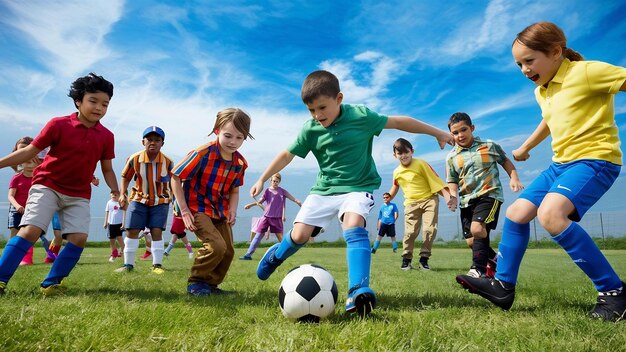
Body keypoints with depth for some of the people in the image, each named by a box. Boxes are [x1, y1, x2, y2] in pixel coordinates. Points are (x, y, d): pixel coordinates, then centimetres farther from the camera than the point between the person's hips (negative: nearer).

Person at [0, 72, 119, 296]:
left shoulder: (106, 136, -1)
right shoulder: (58, 125, -9)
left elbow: (107, 169, 7)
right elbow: (30, 151, -2)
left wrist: (116, 192, -5)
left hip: (79, 195, 3)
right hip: (47, 185, -3)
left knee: (79, 237, -9)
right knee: (30, 230, -15)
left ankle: (51, 284, 6)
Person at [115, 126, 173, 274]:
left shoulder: (167, 162, -14)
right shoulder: (134, 159, -13)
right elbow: (125, 178, 3)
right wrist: (123, 194, -10)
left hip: (160, 201, -1)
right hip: (139, 199, 1)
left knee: (156, 231, -7)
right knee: (131, 231, 0)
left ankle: (157, 265, 6)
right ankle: (128, 264, 14)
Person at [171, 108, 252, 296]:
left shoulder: (240, 163, -3)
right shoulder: (202, 154, -21)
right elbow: (176, 178, -14)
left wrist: (232, 209, -7)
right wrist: (184, 210, -17)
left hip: (220, 211, 7)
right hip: (197, 209, -6)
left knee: (228, 251, 3)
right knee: (217, 246, -21)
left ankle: (210, 283, 25)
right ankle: (196, 282, 3)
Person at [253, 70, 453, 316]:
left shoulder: (361, 116, -12)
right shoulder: (310, 129, -6)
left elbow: (398, 122, -2)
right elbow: (287, 155, 5)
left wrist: (437, 133, 6)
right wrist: (262, 180, 7)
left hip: (358, 187, -2)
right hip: (324, 189, 3)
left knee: (353, 226, -31)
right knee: (299, 234, -3)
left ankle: (359, 291, -35)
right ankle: (276, 254, 31)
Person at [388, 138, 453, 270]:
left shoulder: (420, 164, -9)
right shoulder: (396, 172, 5)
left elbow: (435, 180, -11)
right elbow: (395, 186, 27)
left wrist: (447, 195, -19)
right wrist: (389, 197, 14)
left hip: (429, 199, -2)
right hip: (411, 203, 2)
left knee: (430, 229, -11)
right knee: (411, 231, -10)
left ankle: (424, 258, 4)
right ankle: (406, 258, 8)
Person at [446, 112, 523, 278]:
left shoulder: (490, 146, 2)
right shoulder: (451, 157, 6)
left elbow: (506, 161, 16)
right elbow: (452, 181, 10)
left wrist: (514, 178, 0)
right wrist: (453, 196, -10)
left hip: (489, 195, -4)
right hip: (467, 200, 4)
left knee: (477, 229, -28)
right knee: (471, 241, 2)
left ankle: (478, 269, -21)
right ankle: (495, 261, 28)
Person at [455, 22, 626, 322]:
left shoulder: (588, 72, -11)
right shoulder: (542, 91, 14)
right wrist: (525, 147, 44)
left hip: (595, 159, -9)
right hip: (561, 163, 9)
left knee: (550, 214, -30)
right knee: (516, 213, 3)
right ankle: (503, 286, 12)